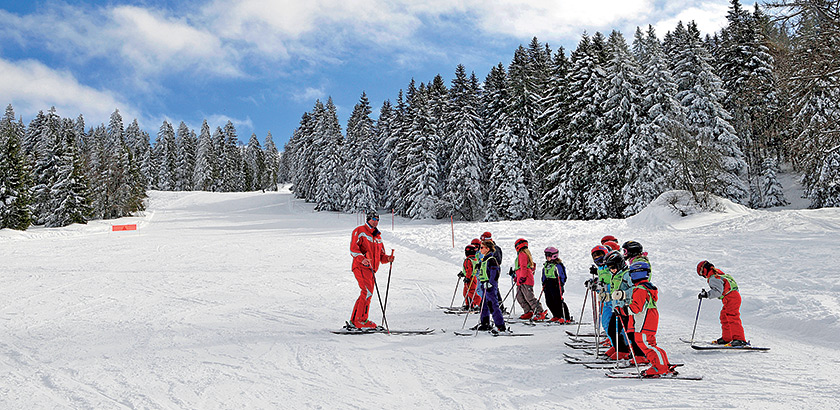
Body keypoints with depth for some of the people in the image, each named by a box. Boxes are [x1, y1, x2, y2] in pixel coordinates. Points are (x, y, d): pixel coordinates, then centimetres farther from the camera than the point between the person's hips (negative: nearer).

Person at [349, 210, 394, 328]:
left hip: (371, 269, 8)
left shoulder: (378, 236, 23)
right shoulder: (360, 231, 1)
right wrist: (362, 259, -27)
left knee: (367, 294, 8)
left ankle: (354, 319, 16)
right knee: (368, 292, -19)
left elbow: (381, 255, 24)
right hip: (361, 267, -8)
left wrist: (387, 258, 2)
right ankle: (360, 319, -14)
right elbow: (353, 248, -11)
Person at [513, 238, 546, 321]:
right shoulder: (527, 254, 22)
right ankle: (528, 312, 8)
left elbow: (524, 267, -18)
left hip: (524, 281, -10)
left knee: (529, 297, -13)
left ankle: (540, 313, -14)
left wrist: (522, 277, -20)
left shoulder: (522, 254, -9)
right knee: (520, 297, 10)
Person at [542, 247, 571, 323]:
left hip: (556, 285, -8)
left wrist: (561, 285, -15)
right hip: (548, 285, 8)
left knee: (558, 301, -10)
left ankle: (567, 318, -4)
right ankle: (556, 316, 19)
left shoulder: (558, 265, -9)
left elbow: (563, 276, -9)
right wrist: (543, 284, 18)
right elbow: (544, 276, 24)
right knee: (549, 302, 5)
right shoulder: (546, 265, 14)